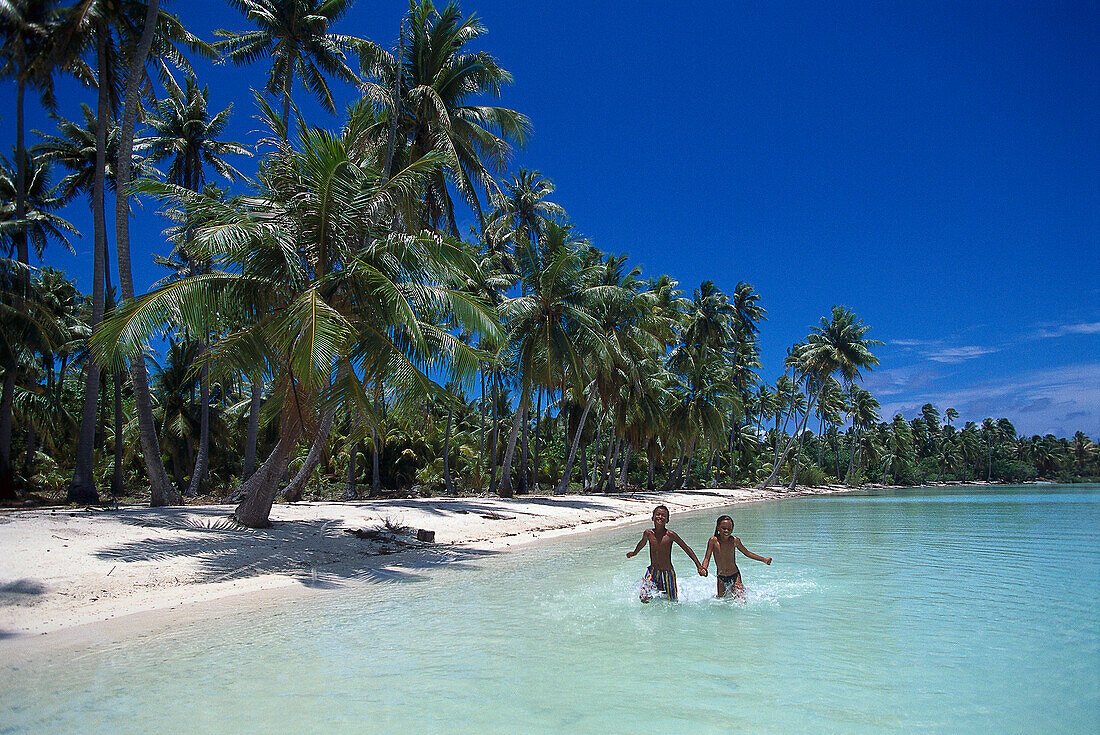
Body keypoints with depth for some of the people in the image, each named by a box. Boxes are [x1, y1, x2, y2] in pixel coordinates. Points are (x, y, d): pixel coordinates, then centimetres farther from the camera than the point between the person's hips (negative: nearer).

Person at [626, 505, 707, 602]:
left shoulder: (670, 535, -16)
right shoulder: (648, 533, -6)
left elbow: (687, 549, -10)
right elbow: (642, 543, 17)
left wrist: (699, 566, -15)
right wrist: (634, 553, 36)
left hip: (667, 573, -2)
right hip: (652, 571, 2)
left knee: (672, 601, 9)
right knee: (644, 599, -10)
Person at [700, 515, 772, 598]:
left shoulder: (735, 540, -7)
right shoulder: (713, 540, -14)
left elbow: (747, 553, 9)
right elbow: (707, 558, -15)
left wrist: (763, 559, 7)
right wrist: (703, 569, -35)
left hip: (735, 576, 0)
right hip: (721, 578, 0)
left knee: (740, 597, -12)